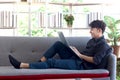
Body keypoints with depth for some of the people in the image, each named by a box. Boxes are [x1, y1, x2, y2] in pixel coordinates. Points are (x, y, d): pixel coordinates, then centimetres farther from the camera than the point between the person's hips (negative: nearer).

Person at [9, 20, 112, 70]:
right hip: (76, 58, 9)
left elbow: (96, 61, -22)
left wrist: (80, 55, -17)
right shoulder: (93, 40, 19)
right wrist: (77, 51, 2)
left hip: (81, 64, -9)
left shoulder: (103, 45, -11)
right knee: (58, 44, 2)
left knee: (51, 62, -19)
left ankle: (21, 65, -18)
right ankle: (40, 62, -3)